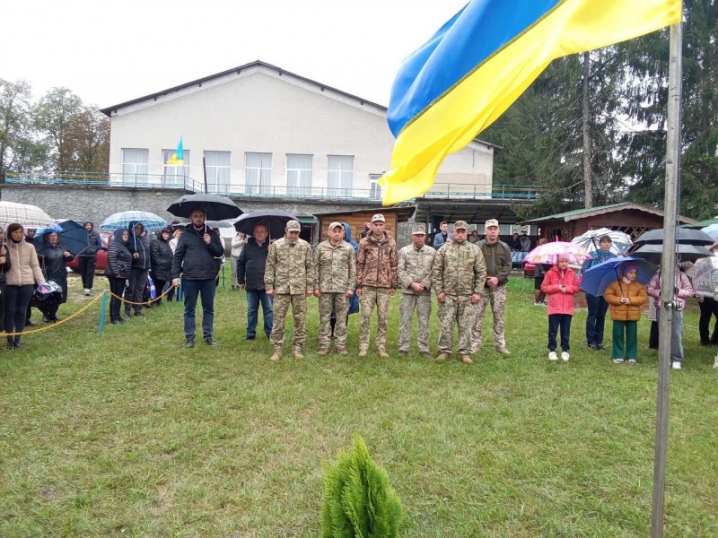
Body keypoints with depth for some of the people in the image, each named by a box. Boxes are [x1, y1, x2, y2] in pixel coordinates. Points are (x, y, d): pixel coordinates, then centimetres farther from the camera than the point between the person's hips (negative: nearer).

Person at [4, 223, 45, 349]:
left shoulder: (29, 247, 5)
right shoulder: (5, 247, 2)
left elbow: (35, 266, 5)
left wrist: (42, 282, -2)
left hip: (27, 283, 1)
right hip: (10, 284, -1)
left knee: (21, 312, 6)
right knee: (10, 311, 2)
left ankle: (17, 339, 15)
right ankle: (10, 340, 11)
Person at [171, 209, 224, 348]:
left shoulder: (212, 234, 8)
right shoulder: (185, 235, 3)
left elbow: (220, 252, 4)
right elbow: (177, 256, 2)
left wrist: (210, 243, -12)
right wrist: (175, 275, -4)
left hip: (209, 278, 2)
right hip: (190, 278, -2)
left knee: (209, 309, 9)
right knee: (189, 310, 6)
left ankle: (208, 336, 19)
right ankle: (189, 337, 15)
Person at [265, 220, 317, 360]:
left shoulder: (305, 246, 5)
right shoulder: (276, 245, 3)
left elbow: (311, 267, 7)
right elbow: (270, 266, 5)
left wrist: (310, 286, 2)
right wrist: (269, 285, 0)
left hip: (299, 288, 1)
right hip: (281, 287, -1)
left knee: (300, 319, 6)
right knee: (278, 318, 2)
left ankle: (297, 347, 17)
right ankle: (277, 348, 11)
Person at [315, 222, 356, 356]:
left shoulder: (349, 248, 6)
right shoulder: (321, 247, 7)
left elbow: (353, 270, 6)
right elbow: (316, 268, 7)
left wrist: (350, 288, -1)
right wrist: (316, 287, 0)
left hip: (342, 288, 0)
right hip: (325, 288, 0)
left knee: (342, 318, 4)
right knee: (324, 317, 4)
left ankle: (340, 345, 13)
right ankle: (324, 345, 13)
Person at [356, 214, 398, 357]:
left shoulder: (391, 243, 6)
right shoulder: (364, 243, 3)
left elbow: (394, 265, 8)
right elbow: (359, 264, 4)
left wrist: (394, 285, 5)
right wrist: (358, 284, 0)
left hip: (385, 286, 1)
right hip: (367, 285, -1)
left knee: (383, 318, 5)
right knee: (365, 316, 0)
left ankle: (381, 347, 14)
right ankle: (363, 347, 9)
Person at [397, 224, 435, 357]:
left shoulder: (432, 252, 6)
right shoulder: (404, 251, 5)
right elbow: (401, 271, 0)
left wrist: (424, 284, -8)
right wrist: (412, 284, -10)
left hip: (425, 291, 1)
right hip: (408, 291, 0)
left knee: (424, 321, 4)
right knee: (405, 320, 2)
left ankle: (424, 349, 12)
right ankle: (403, 348, 10)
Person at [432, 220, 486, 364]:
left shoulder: (475, 250, 7)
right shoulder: (443, 249, 5)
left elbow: (481, 272, 5)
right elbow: (436, 271, 3)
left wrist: (477, 292, -2)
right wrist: (439, 291, -4)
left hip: (467, 296, 1)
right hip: (448, 294, 0)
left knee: (466, 325, 5)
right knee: (446, 324, 3)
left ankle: (464, 353, 15)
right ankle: (444, 351, 13)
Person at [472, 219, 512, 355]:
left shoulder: (504, 247, 6)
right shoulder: (478, 247, -3)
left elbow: (508, 266, 4)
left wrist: (498, 278, -10)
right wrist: (484, 279, -13)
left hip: (499, 287, 2)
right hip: (481, 286, -2)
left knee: (499, 316, 8)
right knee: (478, 315, 0)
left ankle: (500, 344, 18)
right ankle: (475, 344, 8)